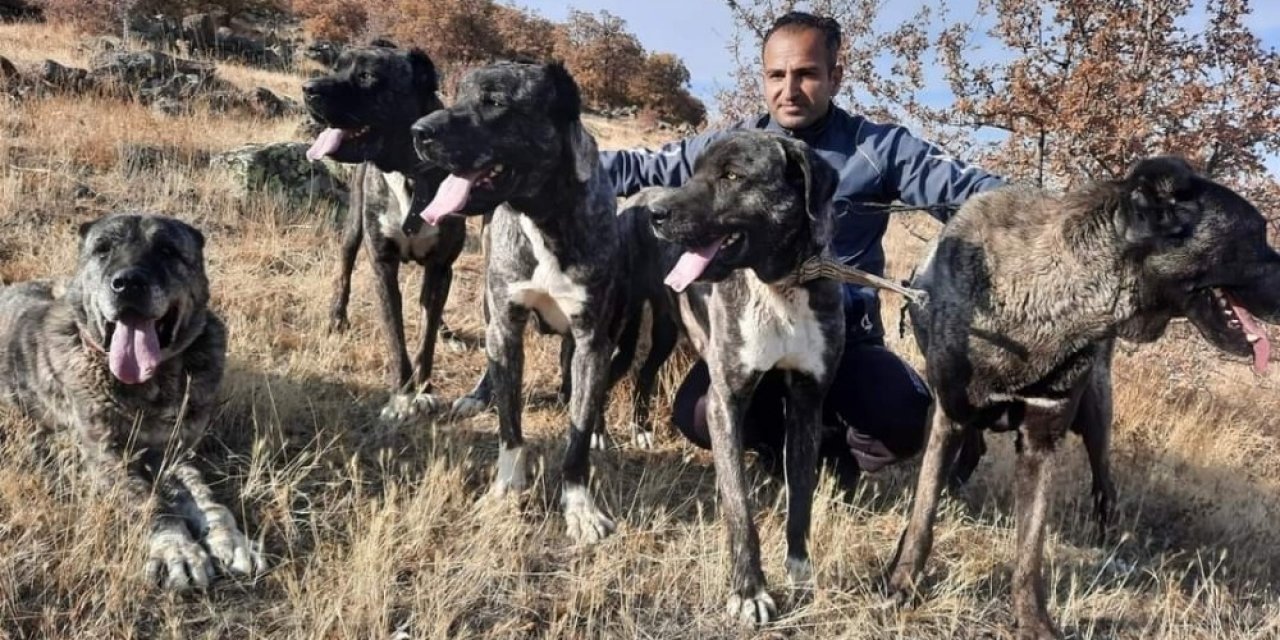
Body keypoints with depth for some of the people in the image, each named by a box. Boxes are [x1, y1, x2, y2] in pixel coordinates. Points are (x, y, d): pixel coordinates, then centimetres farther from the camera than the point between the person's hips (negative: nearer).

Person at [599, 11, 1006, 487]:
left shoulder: (879, 149, -3)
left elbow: (965, 189, -10)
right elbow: (643, 168, 10)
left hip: (846, 339, -1)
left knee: (906, 422, -29)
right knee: (699, 415, -28)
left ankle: (834, 448, 9)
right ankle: (781, 443, 9)